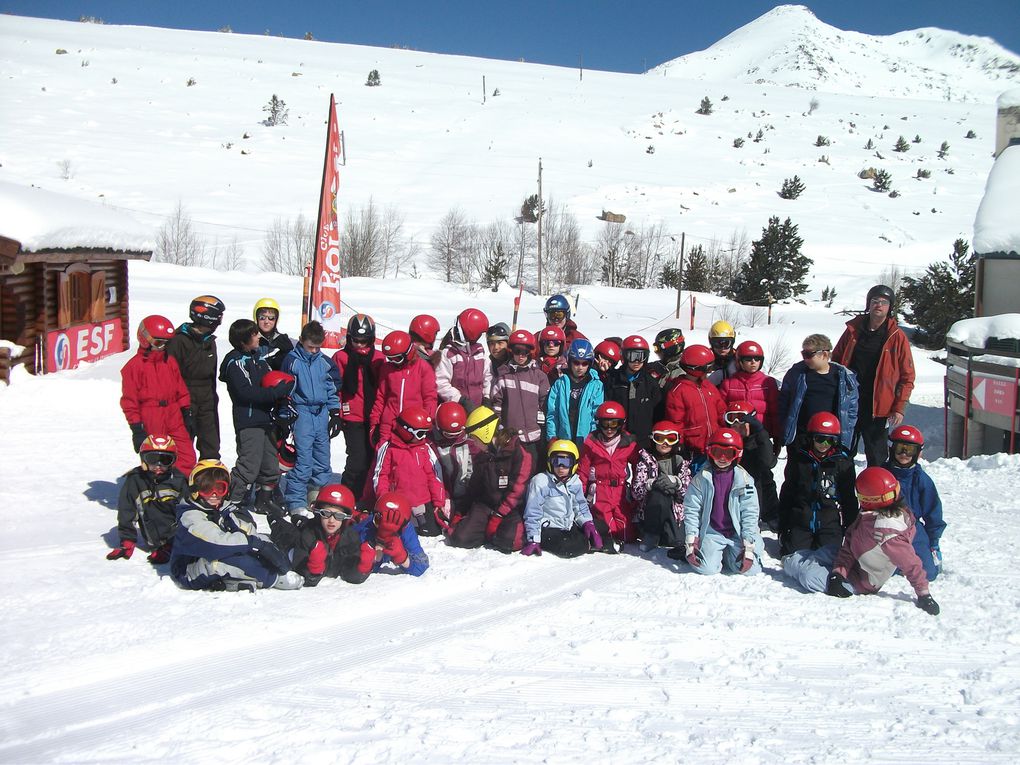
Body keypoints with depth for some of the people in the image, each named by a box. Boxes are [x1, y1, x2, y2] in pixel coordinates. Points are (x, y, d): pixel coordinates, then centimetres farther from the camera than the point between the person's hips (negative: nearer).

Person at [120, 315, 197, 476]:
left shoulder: (170, 361, 10)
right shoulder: (134, 366, -6)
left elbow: (181, 390, 18)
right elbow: (129, 400, -6)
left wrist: (186, 413, 15)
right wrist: (136, 428, -9)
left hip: (174, 421, 5)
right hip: (150, 426, -5)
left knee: (187, 458, 2)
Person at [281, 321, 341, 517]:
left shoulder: (325, 362, 9)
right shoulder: (292, 360, -3)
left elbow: (332, 388, 15)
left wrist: (335, 414, 12)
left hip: (321, 413, 5)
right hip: (302, 412, -5)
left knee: (323, 457, 11)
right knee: (303, 459, -10)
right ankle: (296, 502, -3)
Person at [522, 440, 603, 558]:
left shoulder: (576, 483, 4)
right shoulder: (540, 482, -15)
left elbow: (580, 507, 16)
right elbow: (533, 513, -13)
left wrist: (587, 523, -3)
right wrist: (533, 541, -16)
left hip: (569, 526, 6)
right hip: (548, 529, -6)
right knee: (569, 549, -28)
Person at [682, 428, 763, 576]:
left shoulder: (744, 479, -2)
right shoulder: (700, 479, -3)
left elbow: (750, 513, -2)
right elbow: (691, 510, -2)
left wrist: (749, 546, -8)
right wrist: (691, 543, -8)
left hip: (737, 533, 1)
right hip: (711, 532, -1)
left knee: (750, 568, -17)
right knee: (707, 568, -21)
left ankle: (728, 554, 15)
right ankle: (714, 553, 14)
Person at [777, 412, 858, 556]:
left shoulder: (843, 462, 1)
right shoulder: (798, 458, 2)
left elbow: (849, 497, 8)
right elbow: (786, 493, 9)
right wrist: (782, 528, 7)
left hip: (830, 522, 0)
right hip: (800, 521, 0)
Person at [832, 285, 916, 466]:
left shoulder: (897, 337, -2)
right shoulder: (853, 330, 5)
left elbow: (907, 376, -2)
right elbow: (835, 363, 12)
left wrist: (899, 407, -9)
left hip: (878, 409, -3)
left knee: (876, 459, 6)